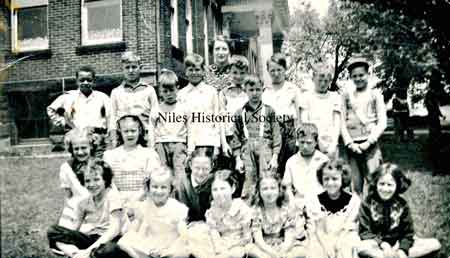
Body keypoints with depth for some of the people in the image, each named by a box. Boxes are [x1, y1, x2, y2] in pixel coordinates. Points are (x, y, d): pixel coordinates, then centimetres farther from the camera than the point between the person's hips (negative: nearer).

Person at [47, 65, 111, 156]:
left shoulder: (103, 98, 8)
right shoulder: (69, 97, 8)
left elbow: (111, 119, 9)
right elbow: (51, 110, 18)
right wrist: (63, 124, 9)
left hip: (98, 141, 0)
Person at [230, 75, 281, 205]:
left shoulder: (269, 111, 9)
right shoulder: (240, 113, 12)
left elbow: (276, 135, 5)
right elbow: (236, 137, 10)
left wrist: (275, 157, -2)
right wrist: (238, 159, 2)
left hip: (265, 149, -1)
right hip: (247, 151, 1)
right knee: (249, 183, 0)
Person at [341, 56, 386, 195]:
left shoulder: (375, 94, 6)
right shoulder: (347, 95, 10)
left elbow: (382, 122, 1)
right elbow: (342, 122, 7)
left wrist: (369, 142, -8)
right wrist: (350, 143, -4)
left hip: (370, 144, -2)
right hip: (352, 146, 2)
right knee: (356, 185, 4)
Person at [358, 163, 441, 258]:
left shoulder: (402, 205, -2)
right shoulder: (368, 203, -8)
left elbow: (408, 233, -2)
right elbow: (364, 232, -9)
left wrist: (402, 250, -22)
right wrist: (383, 244, -24)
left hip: (398, 243, 3)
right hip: (377, 244, -3)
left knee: (435, 244, -12)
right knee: (360, 246, -37)